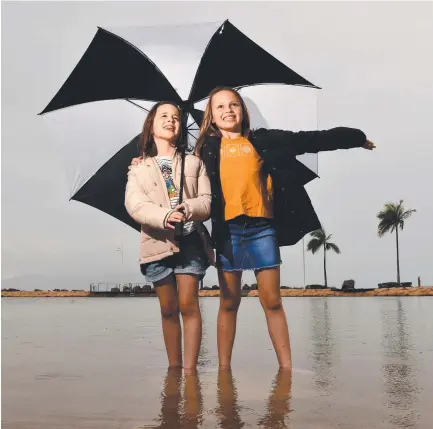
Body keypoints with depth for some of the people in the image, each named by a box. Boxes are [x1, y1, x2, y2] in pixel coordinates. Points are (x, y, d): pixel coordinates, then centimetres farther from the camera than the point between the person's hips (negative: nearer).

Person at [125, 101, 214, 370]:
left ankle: (190, 370, -8)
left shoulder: (194, 163, 13)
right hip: (158, 242, 1)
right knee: (168, 310, 7)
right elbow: (135, 205, -7)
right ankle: (174, 369, 17)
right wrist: (165, 216, -26)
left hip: (190, 240, -1)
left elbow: (208, 200, 2)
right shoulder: (138, 169, 10)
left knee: (188, 305, -10)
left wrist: (188, 208, -21)